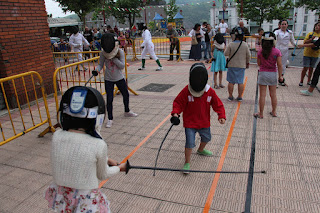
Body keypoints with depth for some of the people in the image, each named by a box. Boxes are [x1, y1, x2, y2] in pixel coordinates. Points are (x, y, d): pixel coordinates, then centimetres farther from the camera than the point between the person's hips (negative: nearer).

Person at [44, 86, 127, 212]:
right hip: (86, 202, -4)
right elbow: (102, 175, -4)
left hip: (61, 197, 4)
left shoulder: (57, 137, -12)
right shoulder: (99, 145, -22)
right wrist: (119, 168, 14)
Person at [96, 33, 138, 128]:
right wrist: (97, 70, -23)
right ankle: (110, 119, 8)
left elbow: (122, 66, -18)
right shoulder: (103, 53, -12)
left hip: (119, 78, 2)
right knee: (109, 99, -5)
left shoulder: (120, 52, -13)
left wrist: (114, 58, -27)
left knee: (126, 95, 16)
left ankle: (127, 111, 42)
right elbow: (100, 65, -3)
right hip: (108, 79, -1)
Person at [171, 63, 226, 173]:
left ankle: (201, 150, 59)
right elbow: (178, 103, -11)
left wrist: (222, 116, -16)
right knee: (190, 142, -11)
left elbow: (218, 105, -3)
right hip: (190, 123, -4)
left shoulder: (210, 92, -10)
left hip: (204, 123, 5)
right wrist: (175, 114, -27)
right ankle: (187, 163, 10)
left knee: (206, 138, 26)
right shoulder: (186, 91, -18)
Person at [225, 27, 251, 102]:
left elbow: (226, 54, -6)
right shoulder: (245, 45, -3)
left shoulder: (231, 44, -13)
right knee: (240, 82, 8)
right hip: (242, 66, 2)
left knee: (231, 82, 8)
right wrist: (247, 62, 18)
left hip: (232, 65, -2)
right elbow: (248, 55, 3)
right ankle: (240, 97, 13)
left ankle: (230, 96, 13)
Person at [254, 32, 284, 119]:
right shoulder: (277, 51, -7)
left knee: (262, 95, 3)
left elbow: (259, 64, 2)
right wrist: (280, 75, 2)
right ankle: (274, 112, 26)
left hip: (263, 73, -1)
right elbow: (279, 65, -6)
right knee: (273, 94, 14)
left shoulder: (260, 52, -6)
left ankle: (261, 113, 9)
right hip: (273, 74, 1)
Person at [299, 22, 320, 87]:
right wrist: (311, 39, -21)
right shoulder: (310, 34, -1)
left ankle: (309, 81, 23)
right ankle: (301, 81, 6)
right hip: (307, 53, -2)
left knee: (311, 68, 10)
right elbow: (305, 42, -7)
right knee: (305, 68, -5)